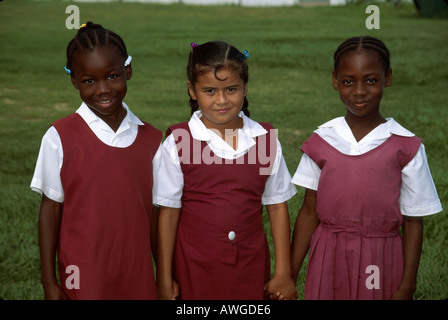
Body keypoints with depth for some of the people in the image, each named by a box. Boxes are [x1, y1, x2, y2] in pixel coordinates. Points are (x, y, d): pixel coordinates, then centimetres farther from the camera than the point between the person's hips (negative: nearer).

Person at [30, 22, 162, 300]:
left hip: (138, 277, 3)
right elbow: (51, 209, -4)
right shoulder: (60, 138, -8)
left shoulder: (151, 139, 0)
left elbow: (154, 213, 5)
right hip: (83, 281, -2)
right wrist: (49, 282, -3)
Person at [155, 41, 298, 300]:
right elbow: (169, 213, -3)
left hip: (250, 268, 2)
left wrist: (283, 274, 4)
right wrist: (164, 279, -1)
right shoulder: (178, 143, -7)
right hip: (195, 269, -2)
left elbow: (277, 207, 4)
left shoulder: (265, 140, -1)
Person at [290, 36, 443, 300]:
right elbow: (309, 212, 1)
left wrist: (406, 288, -5)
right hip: (328, 261, 2)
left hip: (381, 264, -1)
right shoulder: (321, 142, -2)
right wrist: (289, 277, 1)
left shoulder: (406, 148, -8)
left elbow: (413, 222, -4)